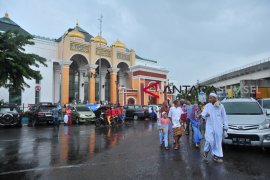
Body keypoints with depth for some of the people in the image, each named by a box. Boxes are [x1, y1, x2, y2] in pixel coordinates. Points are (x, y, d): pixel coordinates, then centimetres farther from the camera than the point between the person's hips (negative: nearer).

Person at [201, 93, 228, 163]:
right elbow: (203, 113, -3)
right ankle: (206, 150, 19)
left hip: (218, 126, 1)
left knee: (218, 141, 4)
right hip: (209, 126, -1)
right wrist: (205, 115, -27)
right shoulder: (207, 105, 1)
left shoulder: (221, 106, 2)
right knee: (210, 140, -9)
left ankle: (218, 156, 15)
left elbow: (224, 117, 7)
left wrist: (225, 126, 7)